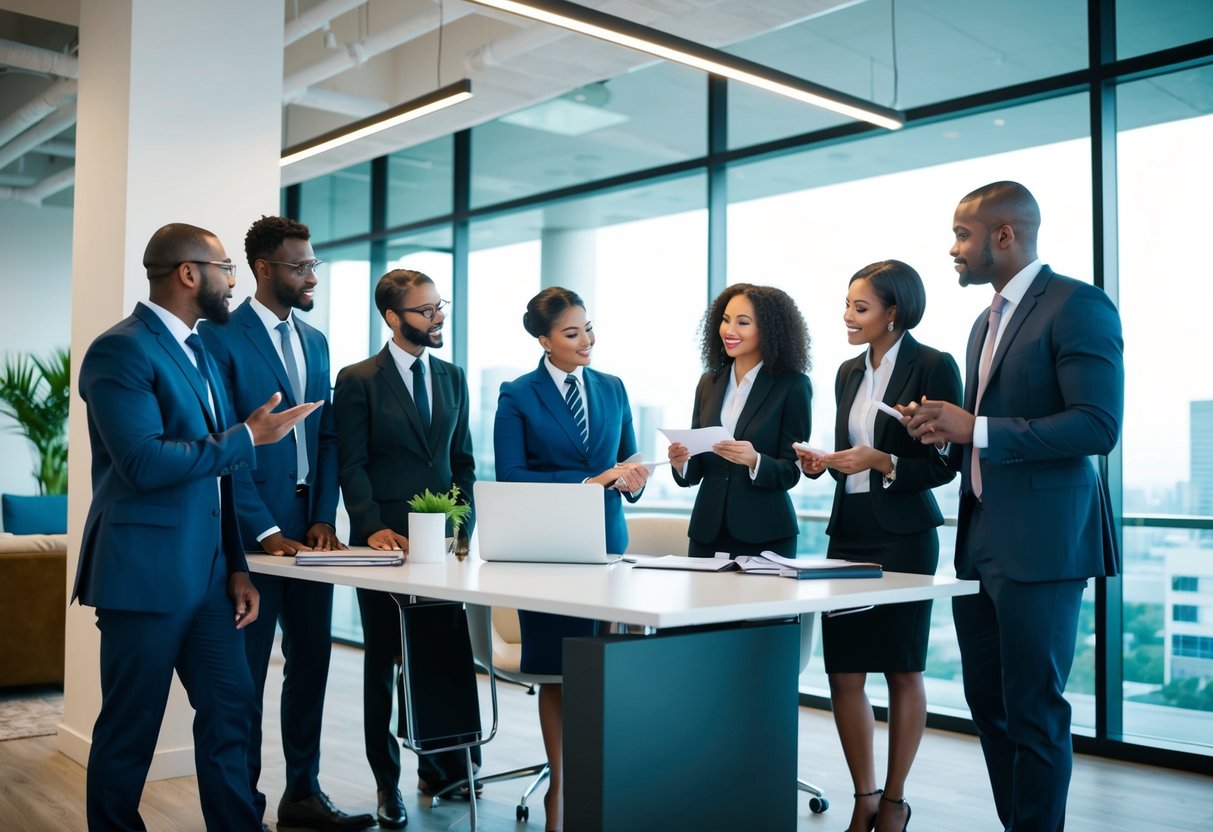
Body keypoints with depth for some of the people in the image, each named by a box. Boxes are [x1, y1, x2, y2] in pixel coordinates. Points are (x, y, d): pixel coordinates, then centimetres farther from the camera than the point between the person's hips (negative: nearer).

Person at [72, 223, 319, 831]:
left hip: (208, 569, 8)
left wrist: (237, 566, 13)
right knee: (130, 728, 5)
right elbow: (145, 462, -24)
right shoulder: (120, 349, -12)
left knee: (229, 707, 11)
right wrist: (248, 437, -15)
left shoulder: (198, 351, 15)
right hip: (145, 571, -8)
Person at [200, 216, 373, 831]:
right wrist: (265, 532, -15)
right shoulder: (221, 337, -7)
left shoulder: (315, 341, 14)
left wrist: (324, 518, 1)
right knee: (246, 669, 5)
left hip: (309, 527, 6)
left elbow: (328, 436, 13)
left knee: (311, 659, 11)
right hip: (253, 527, -6)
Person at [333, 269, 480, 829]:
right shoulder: (358, 380, -2)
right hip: (384, 540, -3)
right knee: (383, 662, 7)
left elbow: (462, 461, 13)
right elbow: (352, 466, -6)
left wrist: (463, 527, 2)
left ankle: (441, 770, 15)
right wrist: (373, 527, -18)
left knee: (450, 654, -2)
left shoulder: (453, 378, 12)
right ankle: (388, 784, 20)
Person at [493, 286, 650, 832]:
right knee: (556, 671, 6)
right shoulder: (518, 397, -2)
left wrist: (630, 481, -11)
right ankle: (560, 784, 20)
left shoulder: (613, 389, 10)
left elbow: (628, 460, 14)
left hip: (606, 541, 3)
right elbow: (510, 476, -11)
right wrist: (590, 481, -18)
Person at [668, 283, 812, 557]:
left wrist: (754, 461, -26)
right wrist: (681, 462, -11)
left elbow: (790, 472, -8)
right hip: (707, 532, 4)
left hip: (764, 536, -4)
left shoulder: (793, 386, -6)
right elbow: (696, 471, 10)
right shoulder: (709, 383, 8)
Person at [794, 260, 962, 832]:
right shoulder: (849, 372, 13)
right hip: (848, 531, 6)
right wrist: (823, 463, 0)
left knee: (902, 670, 6)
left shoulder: (933, 367, -7)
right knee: (843, 672, 5)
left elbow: (945, 464, -8)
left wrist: (882, 463, -21)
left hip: (903, 536, -6)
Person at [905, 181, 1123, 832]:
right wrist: (949, 436, 4)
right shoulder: (987, 322, 18)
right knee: (988, 701, 14)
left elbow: (1097, 426, -19)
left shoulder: (1077, 305, -9)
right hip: (980, 540, 9)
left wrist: (976, 429, -20)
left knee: (1033, 710, -1)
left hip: (1040, 543, -9)